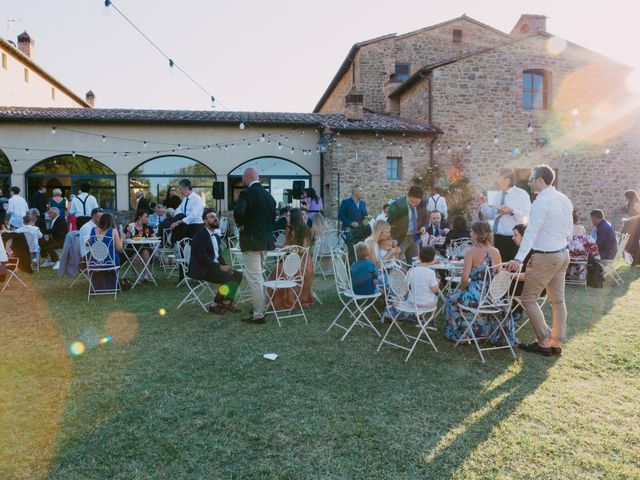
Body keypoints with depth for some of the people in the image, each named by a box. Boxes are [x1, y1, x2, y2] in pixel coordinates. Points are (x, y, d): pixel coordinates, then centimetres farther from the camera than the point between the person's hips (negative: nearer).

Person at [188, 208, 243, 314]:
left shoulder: (216, 236, 17)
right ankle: (214, 305, -10)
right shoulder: (200, 235, -12)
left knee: (238, 275, -6)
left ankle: (227, 302, -1)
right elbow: (203, 257, -21)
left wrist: (225, 266, -2)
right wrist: (220, 267, -22)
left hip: (216, 267, 9)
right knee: (228, 277, -26)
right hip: (201, 270, -9)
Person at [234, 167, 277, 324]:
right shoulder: (268, 195, 11)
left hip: (251, 240, -8)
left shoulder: (246, 193, -12)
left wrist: (240, 224, -9)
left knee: (254, 278, -2)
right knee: (258, 276, 20)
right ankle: (260, 308, 28)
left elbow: (238, 212, -27)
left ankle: (258, 315, 2)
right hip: (266, 241, 8)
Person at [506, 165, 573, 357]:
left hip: (545, 257, -9)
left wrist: (519, 258, -33)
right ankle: (556, 343, 21)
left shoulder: (541, 201, -18)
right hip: (563, 253, 9)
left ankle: (544, 343, 4)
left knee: (528, 298, 1)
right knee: (557, 300, 13)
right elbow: (569, 229, 15)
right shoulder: (565, 200, 8)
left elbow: (531, 231, -27)